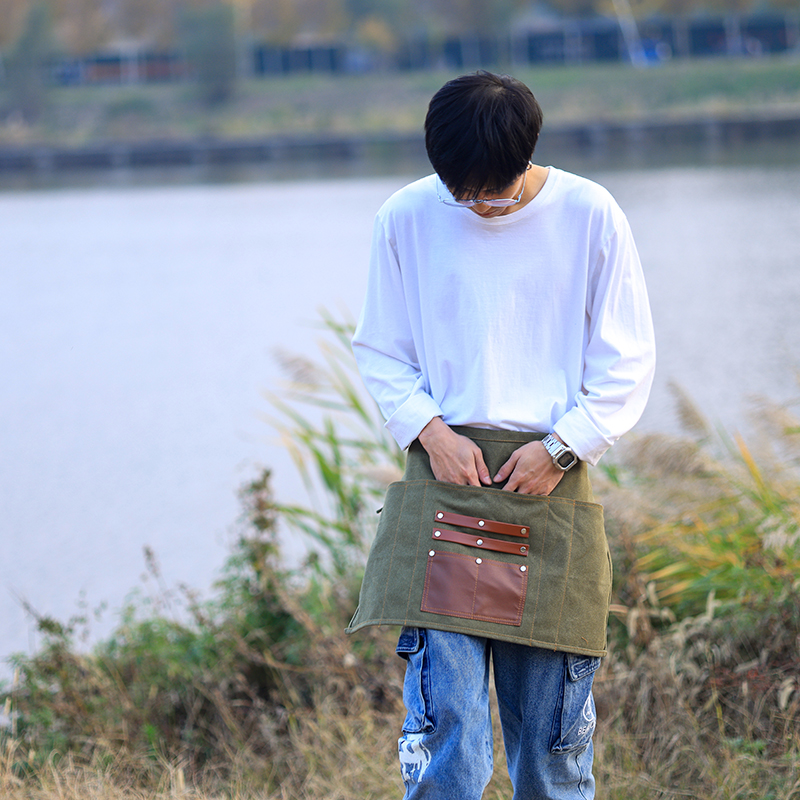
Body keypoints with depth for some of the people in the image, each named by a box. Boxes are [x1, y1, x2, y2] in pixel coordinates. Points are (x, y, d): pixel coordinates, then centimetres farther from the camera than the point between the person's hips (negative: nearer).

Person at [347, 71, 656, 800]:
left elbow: (627, 364, 4)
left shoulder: (589, 217, -1)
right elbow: (381, 352, 11)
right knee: (444, 718, -10)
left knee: (553, 725, 3)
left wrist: (561, 446, -7)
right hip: (445, 470, 0)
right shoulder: (408, 219, 2)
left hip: (552, 485, 0)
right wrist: (429, 430, -5)